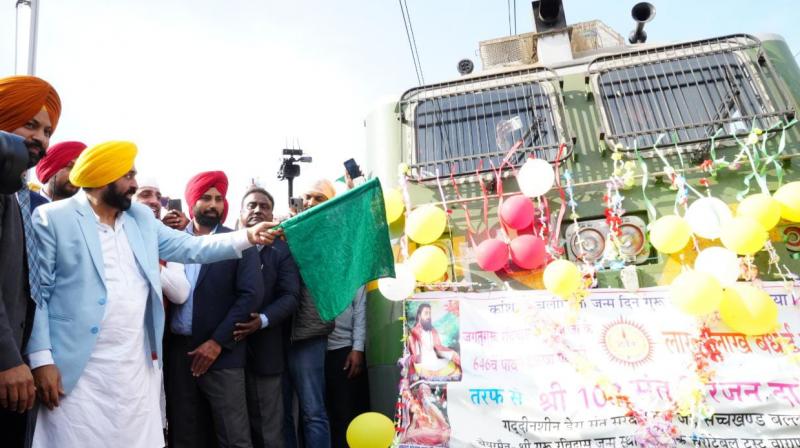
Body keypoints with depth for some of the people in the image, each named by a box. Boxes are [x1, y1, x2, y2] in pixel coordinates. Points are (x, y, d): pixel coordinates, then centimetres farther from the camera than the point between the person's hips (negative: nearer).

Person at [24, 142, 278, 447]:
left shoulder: (141, 217, 12)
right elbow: (36, 293, -6)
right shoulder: (52, 219, -5)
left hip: (137, 367, 5)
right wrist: (41, 360, -11)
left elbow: (188, 247, 10)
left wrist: (247, 237, 0)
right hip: (78, 369, -5)